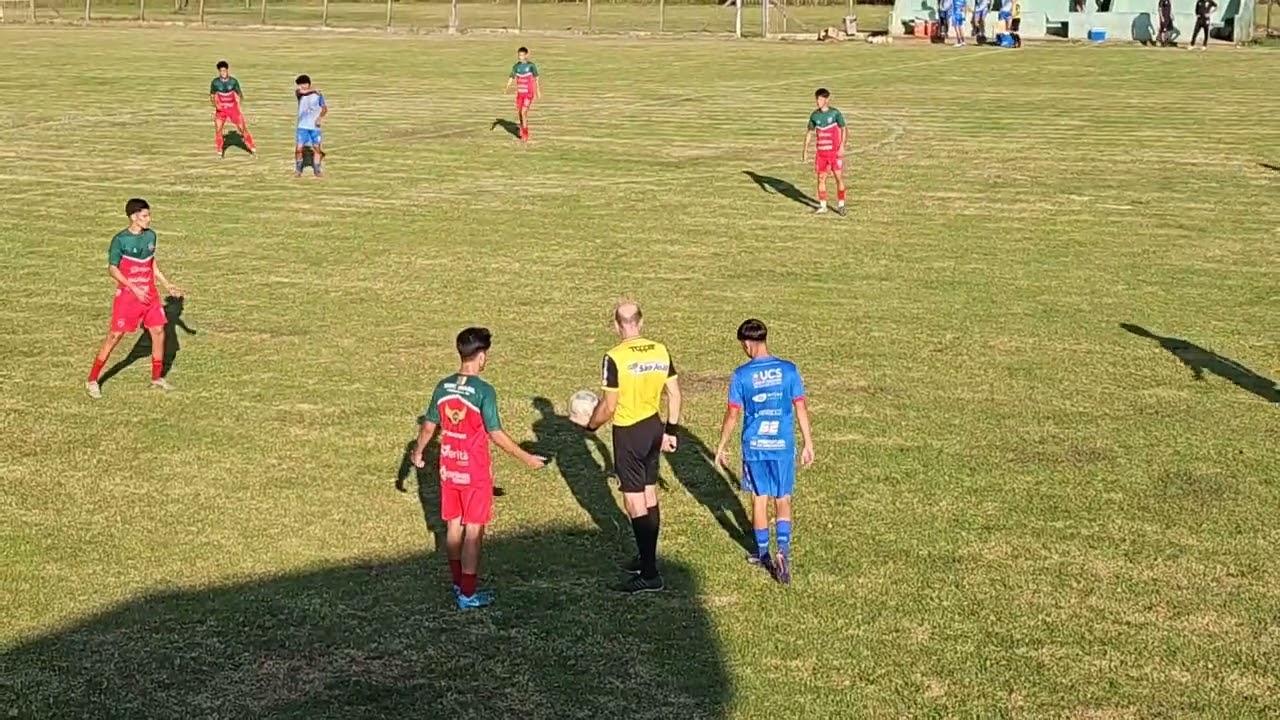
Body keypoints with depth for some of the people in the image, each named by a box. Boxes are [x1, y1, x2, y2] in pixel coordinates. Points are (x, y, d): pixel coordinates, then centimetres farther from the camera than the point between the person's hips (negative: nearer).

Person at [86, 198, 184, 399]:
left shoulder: (151, 235, 4)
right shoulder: (120, 240, -14)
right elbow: (112, 269, -13)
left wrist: (167, 285, 12)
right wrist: (134, 288, -20)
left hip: (149, 295, 6)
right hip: (127, 296, -6)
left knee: (158, 331, 5)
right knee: (115, 335, -3)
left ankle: (157, 378, 21)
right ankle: (92, 380, 6)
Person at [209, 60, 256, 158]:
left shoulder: (233, 81, -8)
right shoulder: (215, 82, -8)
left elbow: (240, 93, -1)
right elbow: (212, 96, 0)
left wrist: (241, 99, -22)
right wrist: (215, 104, -19)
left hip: (233, 108, 0)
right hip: (221, 109, 0)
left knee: (243, 128, -2)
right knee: (218, 130, -8)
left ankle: (253, 149, 9)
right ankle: (219, 152, 7)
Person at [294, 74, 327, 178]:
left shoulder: (318, 94, 0)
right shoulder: (299, 93, -1)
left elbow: (324, 108, 6)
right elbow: (301, 91, -25)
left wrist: (320, 117, -10)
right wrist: (313, 90, -17)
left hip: (315, 126, 0)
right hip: (302, 126, 0)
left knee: (317, 148, 3)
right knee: (299, 148, -7)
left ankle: (317, 170, 18)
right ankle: (297, 170, 11)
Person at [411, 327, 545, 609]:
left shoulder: (443, 387, 0)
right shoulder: (484, 391, -18)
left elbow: (429, 426, 8)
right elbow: (496, 434, -17)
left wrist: (418, 452, 26)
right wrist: (526, 458, -8)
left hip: (449, 468, 6)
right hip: (475, 472, -6)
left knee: (454, 525, 16)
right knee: (474, 530, 2)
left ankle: (458, 583, 28)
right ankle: (469, 594, 6)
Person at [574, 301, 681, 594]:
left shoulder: (615, 358, -18)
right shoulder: (661, 351, -1)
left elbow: (609, 406, -16)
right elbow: (674, 394, 5)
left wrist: (591, 424, 3)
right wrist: (671, 431, 16)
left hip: (629, 433, -7)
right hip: (654, 427, 7)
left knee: (635, 503, -2)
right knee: (650, 496, 19)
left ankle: (649, 575, -2)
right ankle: (647, 559, 33)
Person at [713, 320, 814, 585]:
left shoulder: (742, 374, -10)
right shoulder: (789, 370, -6)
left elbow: (732, 415, -5)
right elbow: (801, 410, -2)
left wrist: (722, 447, 7)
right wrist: (808, 444, 8)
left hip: (754, 446, -1)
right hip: (783, 446, 1)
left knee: (760, 499, 13)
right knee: (783, 500, 9)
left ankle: (763, 554, 23)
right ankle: (783, 549, -9)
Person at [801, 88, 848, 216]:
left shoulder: (835, 113, -6)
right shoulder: (814, 115, 4)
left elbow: (843, 130, -3)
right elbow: (810, 132, 11)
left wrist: (842, 146, -14)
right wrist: (805, 150, 6)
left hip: (835, 152, -3)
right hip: (820, 152, 3)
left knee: (839, 177, -3)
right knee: (821, 178, 3)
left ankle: (840, 204, 6)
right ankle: (822, 205, 11)